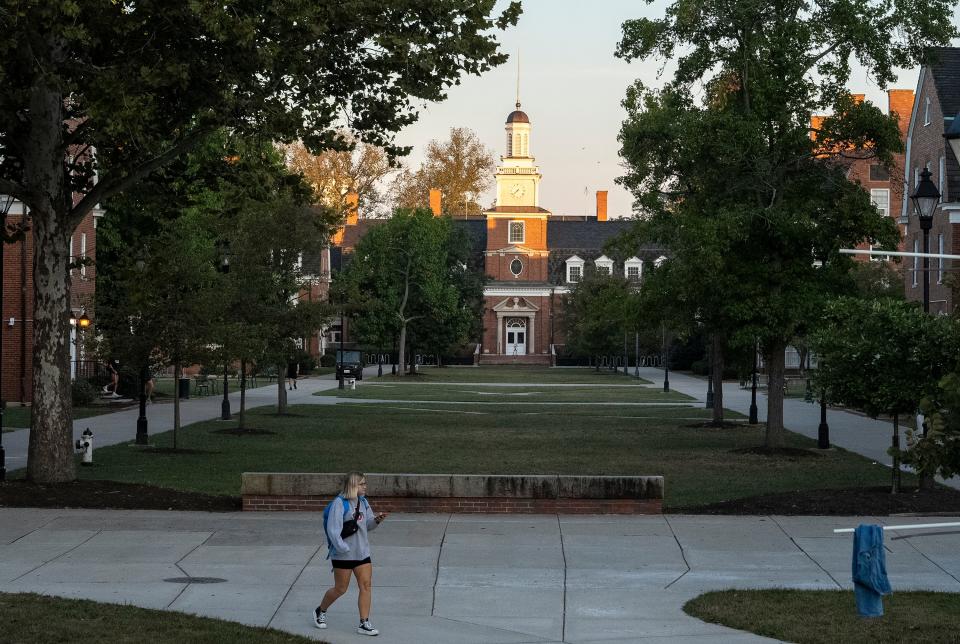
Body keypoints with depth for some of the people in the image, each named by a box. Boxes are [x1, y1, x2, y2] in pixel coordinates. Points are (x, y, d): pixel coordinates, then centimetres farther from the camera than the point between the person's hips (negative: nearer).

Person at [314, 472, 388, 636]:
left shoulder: (363, 502, 7)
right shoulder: (339, 503, -17)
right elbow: (333, 529, -21)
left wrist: (376, 520, -5)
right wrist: (343, 548, -24)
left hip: (362, 552, 6)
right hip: (343, 554, -6)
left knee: (366, 585, -2)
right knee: (340, 588, 5)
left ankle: (364, 624, 2)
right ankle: (320, 611, 31)